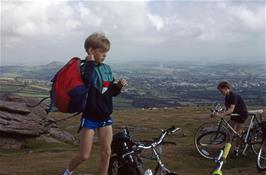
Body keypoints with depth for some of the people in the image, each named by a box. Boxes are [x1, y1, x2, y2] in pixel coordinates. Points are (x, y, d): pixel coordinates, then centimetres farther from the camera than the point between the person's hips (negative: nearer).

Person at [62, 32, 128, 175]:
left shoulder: (107, 68, 6)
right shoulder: (86, 68, -13)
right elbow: (90, 81, -37)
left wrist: (119, 86, -6)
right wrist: (91, 62, -25)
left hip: (105, 117, 6)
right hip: (90, 117, -5)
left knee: (106, 153, 6)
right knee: (84, 155, 2)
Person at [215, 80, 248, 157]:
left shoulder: (233, 96, -29)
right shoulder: (227, 97, -3)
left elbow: (231, 109, -38)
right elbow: (228, 109, -1)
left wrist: (222, 114, -50)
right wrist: (221, 113, -18)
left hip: (242, 114, -8)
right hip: (234, 114, 8)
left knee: (238, 132, 2)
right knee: (229, 130, 3)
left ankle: (236, 149, 17)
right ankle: (227, 147, 10)